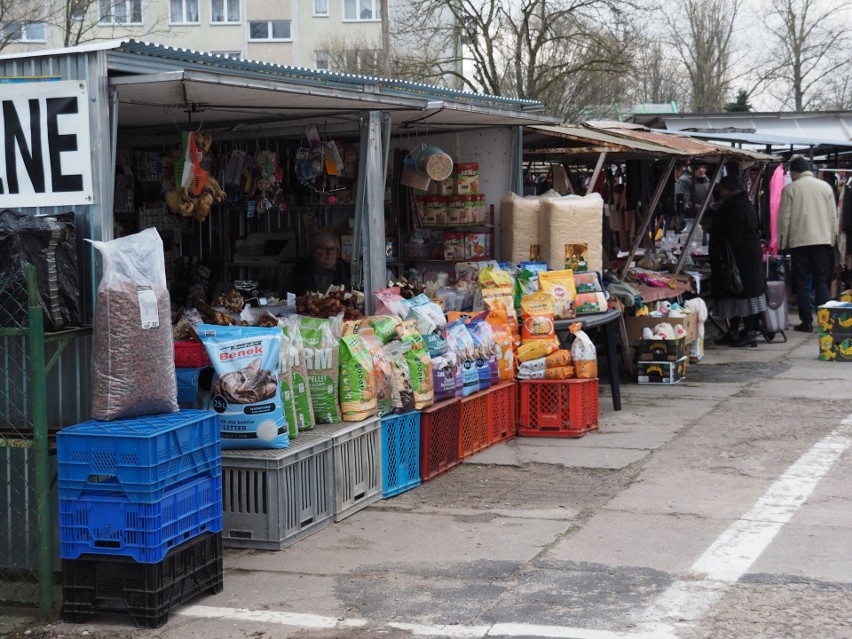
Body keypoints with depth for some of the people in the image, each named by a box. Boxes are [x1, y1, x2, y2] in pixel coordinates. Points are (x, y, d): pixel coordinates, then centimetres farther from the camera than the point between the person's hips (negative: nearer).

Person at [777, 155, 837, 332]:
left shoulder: (790, 189, -4)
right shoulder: (825, 187, 5)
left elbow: (784, 218, -3)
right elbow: (833, 216, 8)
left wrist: (782, 243, 6)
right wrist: (831, 239, 17)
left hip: (799, 241, -2)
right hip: (822, 240, 3)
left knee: (801, 284, 4)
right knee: (821, 282, 7)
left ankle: (806, 322, 2)